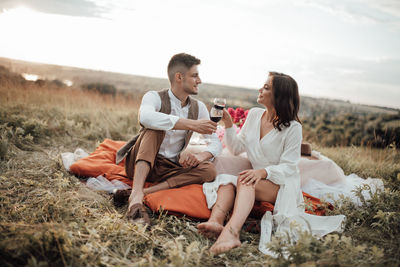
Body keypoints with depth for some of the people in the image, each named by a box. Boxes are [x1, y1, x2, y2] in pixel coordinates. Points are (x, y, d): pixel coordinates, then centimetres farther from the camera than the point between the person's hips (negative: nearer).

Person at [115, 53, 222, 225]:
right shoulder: (155, 97, -10)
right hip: (140, 164, -4)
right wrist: (192, 124, -36)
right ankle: (136, 194, -43)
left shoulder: (198, 107, 5)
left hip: (168, 169, 4)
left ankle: (145, 192, -32)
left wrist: (199, 157, -21)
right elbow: (145, 117, -35)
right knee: (156, 126, -29)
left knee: (208, 170, -22)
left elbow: (216, 143, 2)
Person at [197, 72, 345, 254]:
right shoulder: (254, 114, 8)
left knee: (246, 181, -36)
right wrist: (228, 125, -2)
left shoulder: (292, 127, -9)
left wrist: (264, 172, -31)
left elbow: (288, 167, -14)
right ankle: (215, 222, -51)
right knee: (225, 179, -26)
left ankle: (231, 232, -58)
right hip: (256, 176, 5)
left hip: (282, 185, -5)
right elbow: (236, 149, 11)